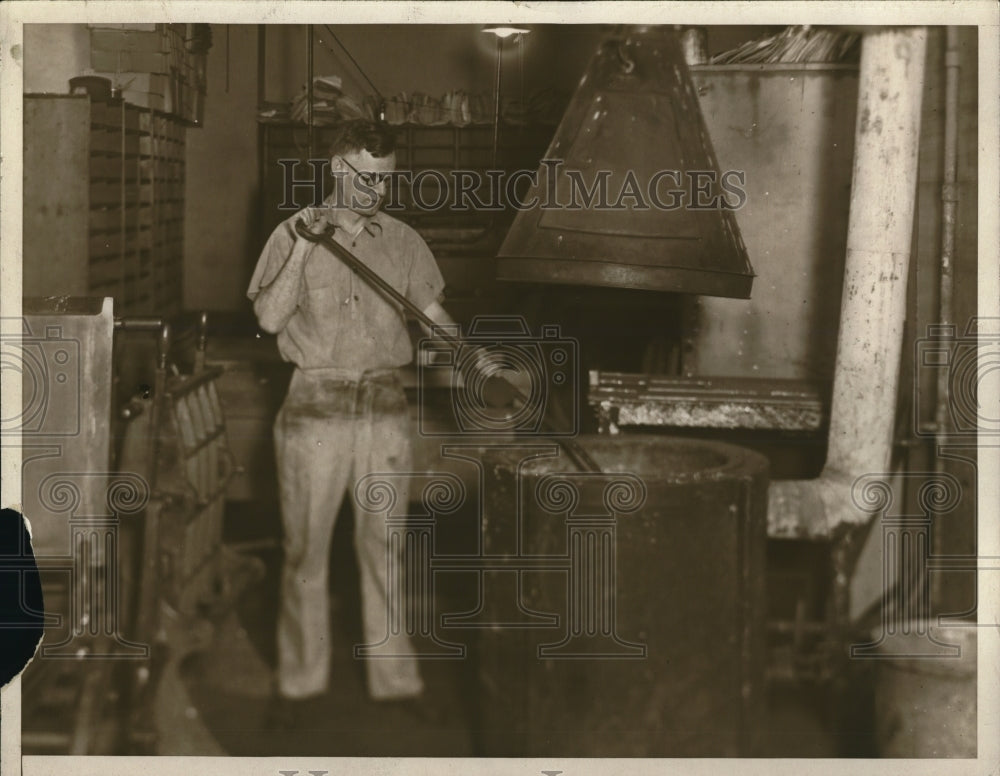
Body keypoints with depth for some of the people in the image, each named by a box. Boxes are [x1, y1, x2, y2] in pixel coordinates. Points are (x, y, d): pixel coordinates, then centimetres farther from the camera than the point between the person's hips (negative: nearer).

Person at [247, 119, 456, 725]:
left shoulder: (404, 242, 8)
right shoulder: (295, 234, 1)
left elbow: (433, 315, 9)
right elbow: (269, 318, -8)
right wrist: (304, 248, -15)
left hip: (385, 406, 2)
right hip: (315, 405, -1)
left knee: (384, 545, 6)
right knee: (306, 547, 4)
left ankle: (395, 676, 15)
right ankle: (301, 678, 16)